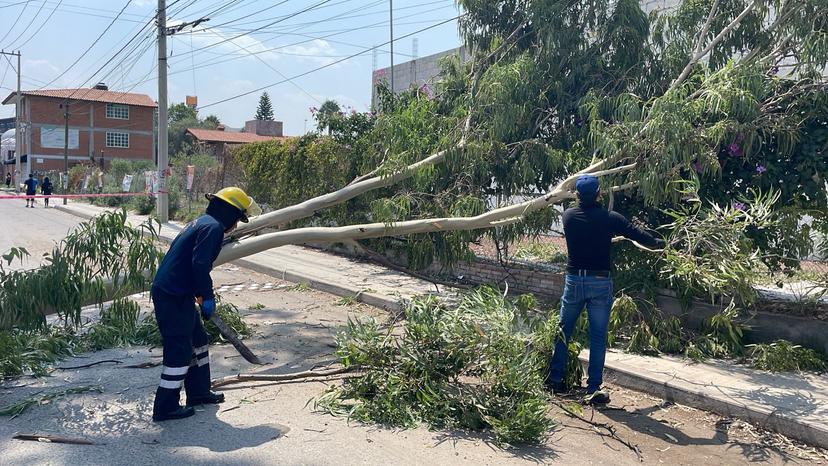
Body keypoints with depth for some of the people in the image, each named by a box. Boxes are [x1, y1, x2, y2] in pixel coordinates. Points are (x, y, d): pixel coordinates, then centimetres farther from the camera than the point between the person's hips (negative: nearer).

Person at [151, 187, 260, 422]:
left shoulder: (201, 223, 19)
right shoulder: (213, 227, -13)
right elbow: (200, 265, -23)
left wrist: (199, 293, 24)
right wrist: (207, 296, -14)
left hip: (173, 293, 11)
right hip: (174, 297, -11)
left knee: (197, 339, 20)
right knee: (179, 350, -3)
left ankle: (198, 392, 31)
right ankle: (166, 407, 5)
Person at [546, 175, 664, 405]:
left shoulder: (568, 216, -1)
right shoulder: (610, 219, -8)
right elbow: (638, 235, 4)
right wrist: (659, 243, 24)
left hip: (574, 280, 2)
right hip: (601, 282, -2)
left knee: (563, 331, 14)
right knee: (598, 337, 3)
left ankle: (554, 380, 21)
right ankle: (594, 389, 5)